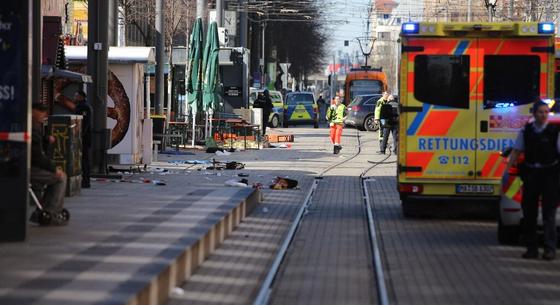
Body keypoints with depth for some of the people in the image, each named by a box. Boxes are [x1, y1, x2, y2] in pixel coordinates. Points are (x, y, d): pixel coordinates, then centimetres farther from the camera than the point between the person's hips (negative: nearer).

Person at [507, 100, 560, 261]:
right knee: (529, 212, 6)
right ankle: (531, 248, 14)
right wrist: (507, 169, 4)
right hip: (530, 174, 4)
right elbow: (516, 152, 12)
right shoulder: (526, 131, 8)